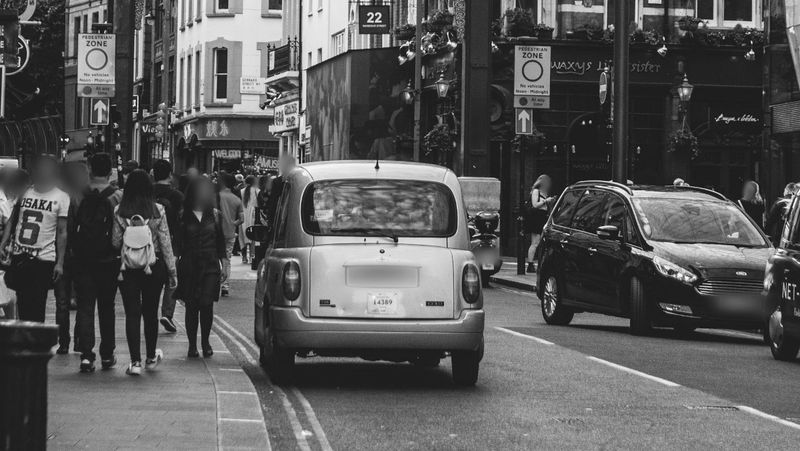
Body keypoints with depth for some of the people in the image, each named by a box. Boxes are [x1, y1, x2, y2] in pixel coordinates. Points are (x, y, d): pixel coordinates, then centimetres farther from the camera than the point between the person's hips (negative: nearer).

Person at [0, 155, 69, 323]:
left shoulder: (61, 198, 0)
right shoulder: (24, 192, 10)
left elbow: (62, 232, 0)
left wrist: (60, 263, -4)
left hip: (44, 260, -4)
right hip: (19, 257, 4)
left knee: (36, 308, -6)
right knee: (22, 304, 6)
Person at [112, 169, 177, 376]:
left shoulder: (119, 211, -6)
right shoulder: (157, 211, -6)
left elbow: (115, 242, -2)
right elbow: (165, 243, -3)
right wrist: (172, 271, 3)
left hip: (127, 267, -1)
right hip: (154, 266, 1)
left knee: (132, 313, 3)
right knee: (150, 312, 15)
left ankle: (135, 361, -2)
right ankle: (151, 357, 27)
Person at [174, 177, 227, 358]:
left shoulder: (215, 215, 9)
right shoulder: (183, 216, 2)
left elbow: (220, 241, 15)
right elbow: (177, 242, 2)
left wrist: (225, 261, 8)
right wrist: (174, 263, -6)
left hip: (210, 266, 1)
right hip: (188, 266, -1)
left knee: (207, 305, -8)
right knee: (191, 307, 1)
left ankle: (205, 342, 10)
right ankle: (192, 344, 11)